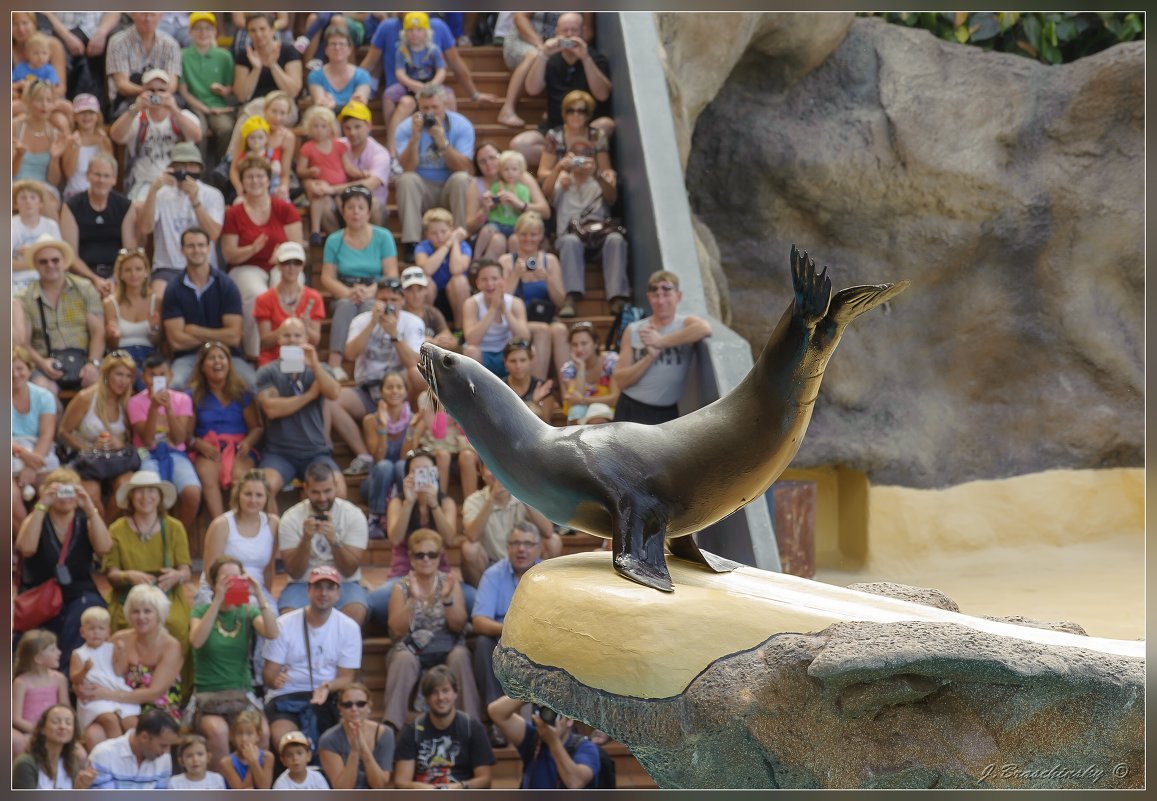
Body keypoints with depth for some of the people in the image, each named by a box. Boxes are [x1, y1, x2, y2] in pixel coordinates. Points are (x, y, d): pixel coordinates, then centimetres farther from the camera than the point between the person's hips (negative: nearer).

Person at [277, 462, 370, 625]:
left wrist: (334, 540, -28)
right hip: (303, 584, 0)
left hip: (343, 584, 0)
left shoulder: (354, 515, -5)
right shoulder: (291, 518, -4)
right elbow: (295, 573, -9)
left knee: (356, 611, -33)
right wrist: (306, 539, -25)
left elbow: (349, 571, -11)